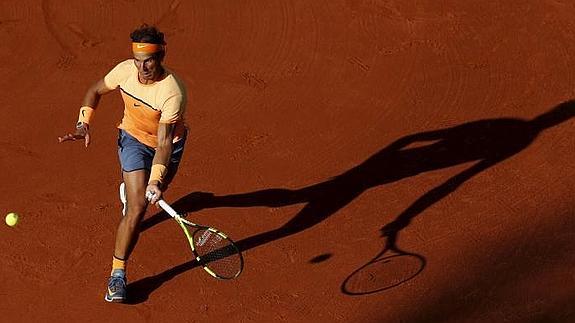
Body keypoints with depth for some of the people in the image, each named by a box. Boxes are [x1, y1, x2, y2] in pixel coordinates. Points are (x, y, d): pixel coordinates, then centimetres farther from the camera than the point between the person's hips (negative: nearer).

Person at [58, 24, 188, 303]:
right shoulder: (125, 70, -25)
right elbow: (96, 91, -4)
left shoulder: (173, 91, -38)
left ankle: (130, 190, 68)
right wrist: (83, 124, -16)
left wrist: (156, 180, -51)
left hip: (169, 142, 0)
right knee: (137, 208, -17)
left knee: (154, 194, 29)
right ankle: (117, 274, -10)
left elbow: (164, 143, -40)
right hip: (133, 139, 0)